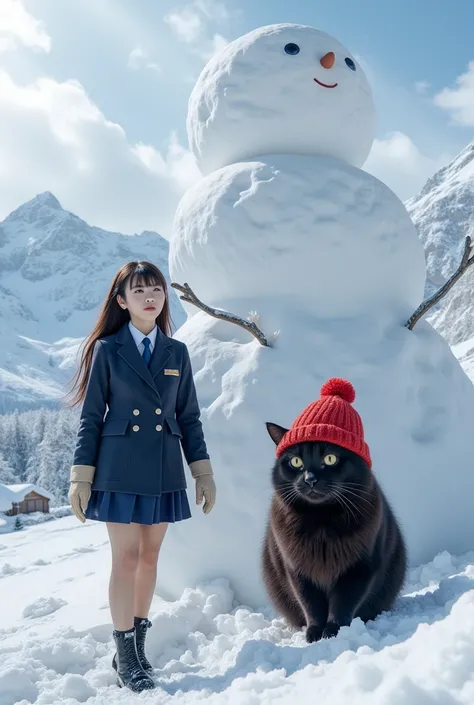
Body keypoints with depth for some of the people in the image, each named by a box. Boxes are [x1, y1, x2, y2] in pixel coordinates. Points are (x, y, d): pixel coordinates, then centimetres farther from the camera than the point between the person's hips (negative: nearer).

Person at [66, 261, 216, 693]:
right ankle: (125, 658, 11)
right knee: (126, 559, -1)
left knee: (149, 558, 11)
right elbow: (91, 417, -1)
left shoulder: (177, 352, 8)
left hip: (163, 471, 3)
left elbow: (189, 418, 9)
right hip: (120, 470, -3)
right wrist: (81, 477, -5)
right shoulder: (107, 349, -1)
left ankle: (138, 644, 26)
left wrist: (204, 473, 5)